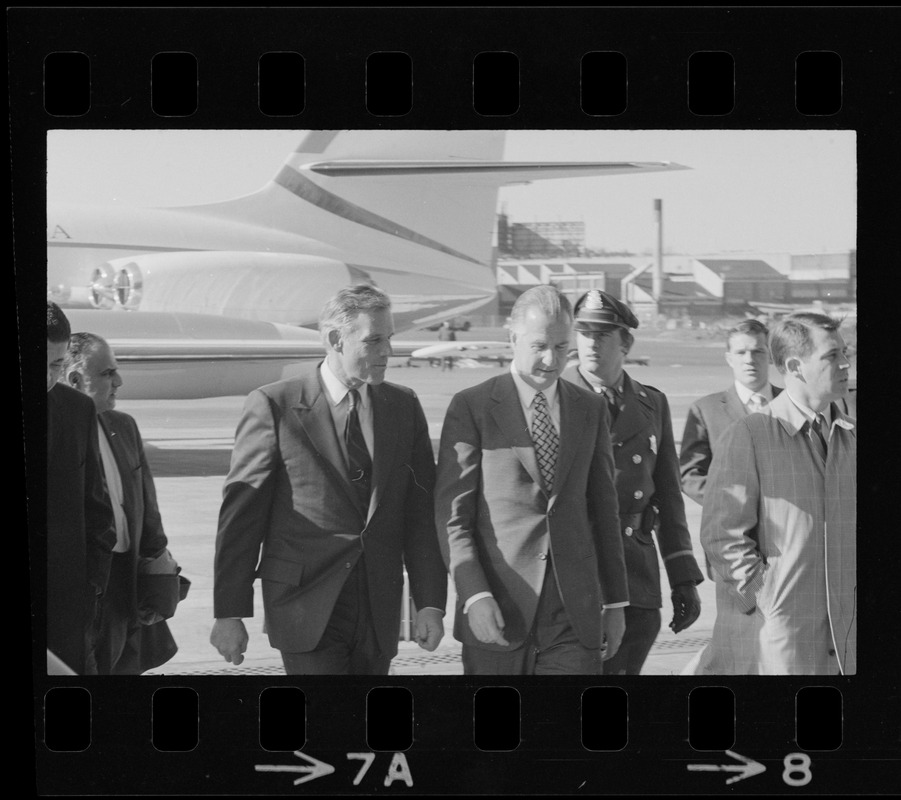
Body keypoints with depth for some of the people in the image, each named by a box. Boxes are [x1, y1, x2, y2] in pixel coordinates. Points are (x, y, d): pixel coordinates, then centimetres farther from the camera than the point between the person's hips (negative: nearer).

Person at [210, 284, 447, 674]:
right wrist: (229, 612, -7)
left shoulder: (404, 406, 8)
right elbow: (240, 513, -5)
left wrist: (430, 602, -1)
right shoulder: (273, 406, -6)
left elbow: (421, 512, 7)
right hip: (307, 607, -4)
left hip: (379, 612, 4)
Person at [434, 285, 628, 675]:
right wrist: (474, 595, -15)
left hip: (574, 613, 3)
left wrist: (615, 601, 14)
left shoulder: (591, 409, 13)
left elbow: (603, 510, 16)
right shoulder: (472, 407, 0)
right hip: (498, 614, -2)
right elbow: (451, 514, -4)